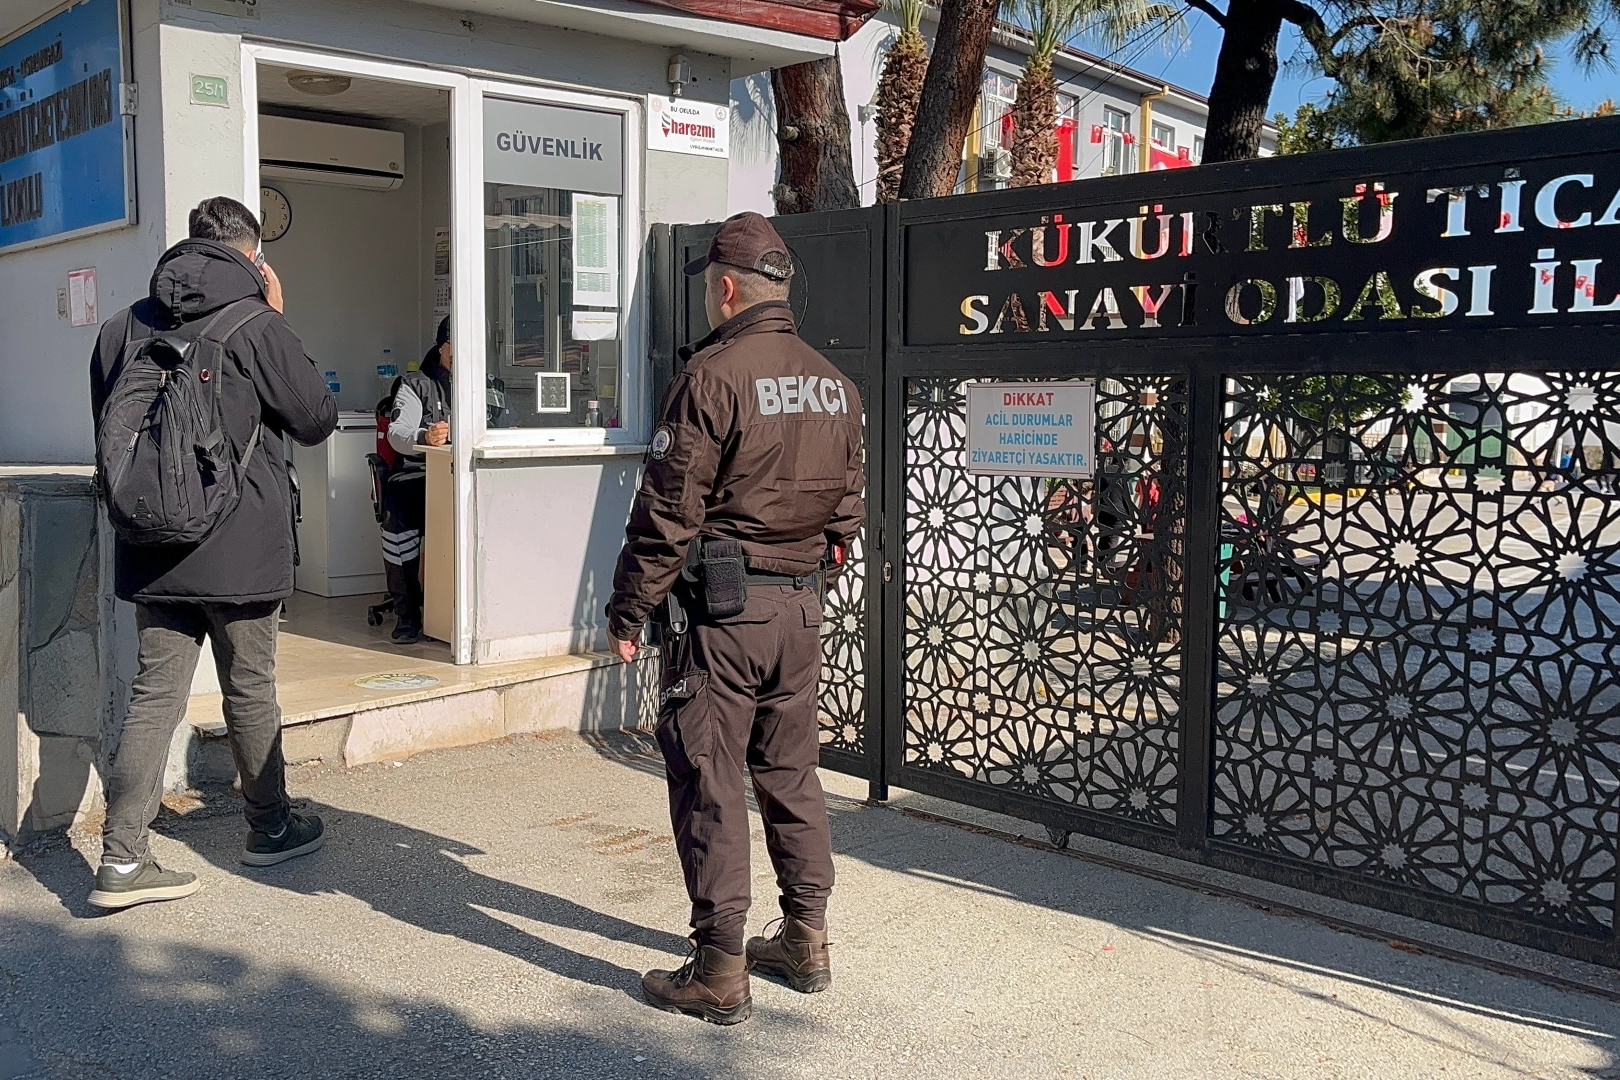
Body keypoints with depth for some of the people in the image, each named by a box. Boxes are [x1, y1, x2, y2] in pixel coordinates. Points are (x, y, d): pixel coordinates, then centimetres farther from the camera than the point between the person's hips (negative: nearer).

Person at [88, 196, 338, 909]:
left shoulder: (125, 327, 6)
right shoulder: (256, 324, -11)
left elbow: (106, 425, 16)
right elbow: (318, 420, -1)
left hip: (151, 553, 5)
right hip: (239, 551, -4)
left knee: (154, 696, 7)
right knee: (250, 691, 10)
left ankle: (122, 860, 5)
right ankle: (270, 828, 27)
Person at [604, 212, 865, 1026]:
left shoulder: (713, 374, -13)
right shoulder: (834, 384, 9)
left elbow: (668, 511, -14)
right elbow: (847, 508, 14)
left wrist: (628, 612, -6)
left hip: (719, 613, -7)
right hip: (800, 611, 7)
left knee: (707, 786, 1)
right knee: (791, 775, 17)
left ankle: (720, 973, 9)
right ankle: (805, 942, 27)